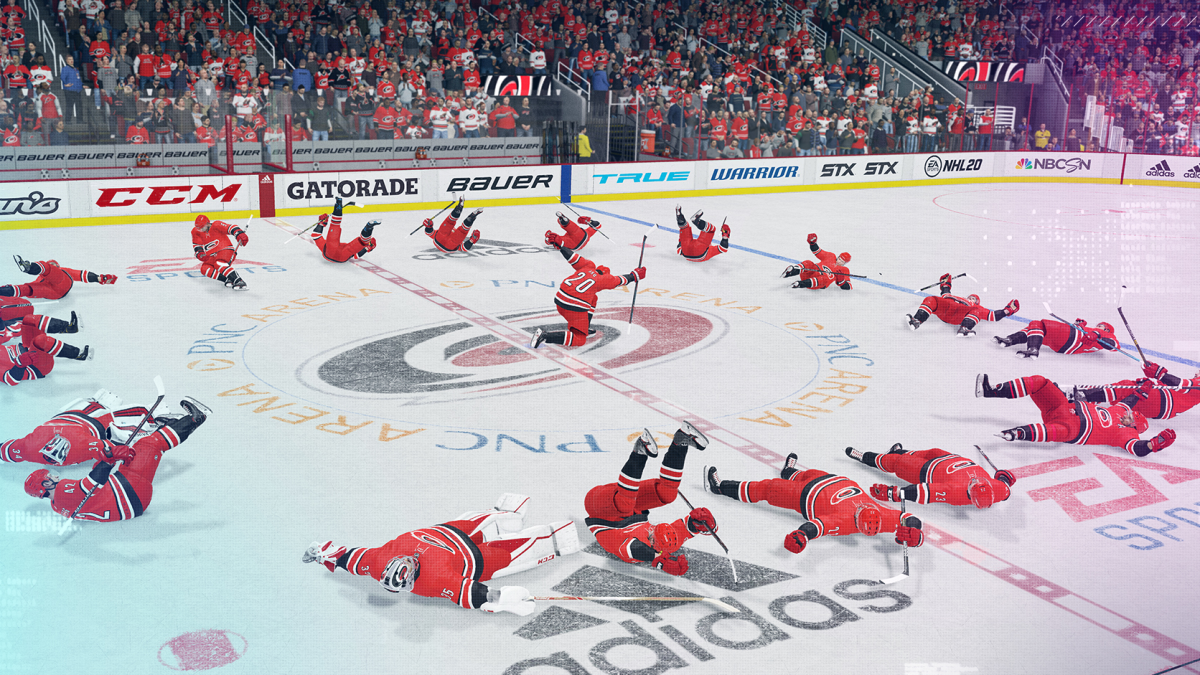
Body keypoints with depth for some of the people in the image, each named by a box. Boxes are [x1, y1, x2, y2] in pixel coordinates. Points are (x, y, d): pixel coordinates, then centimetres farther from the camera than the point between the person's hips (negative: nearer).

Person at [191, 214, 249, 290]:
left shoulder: (216, 225, -14)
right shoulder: (196, 232, 3)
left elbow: (231, 228, -25)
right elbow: (196, 246, 8)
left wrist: (240, 235, -44)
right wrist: (199, 253, -14)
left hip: (226, 250, -7)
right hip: (212, 257, 7)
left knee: (219, 264, -37)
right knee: (204, 268, -20)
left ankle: (238, 281, -46)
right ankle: (228, 280, -28)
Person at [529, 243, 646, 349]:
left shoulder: (588, 266, 17)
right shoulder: (604, 278, 6)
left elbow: (572, 256, 12)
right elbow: (622, 280, 18)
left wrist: (557, 242, 20)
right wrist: (636, 275, 35)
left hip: (559, 300, 8)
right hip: (575, 309, -8)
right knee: (579, 340, -1)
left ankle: (585, 328, 34)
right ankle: (545, 336, -17)